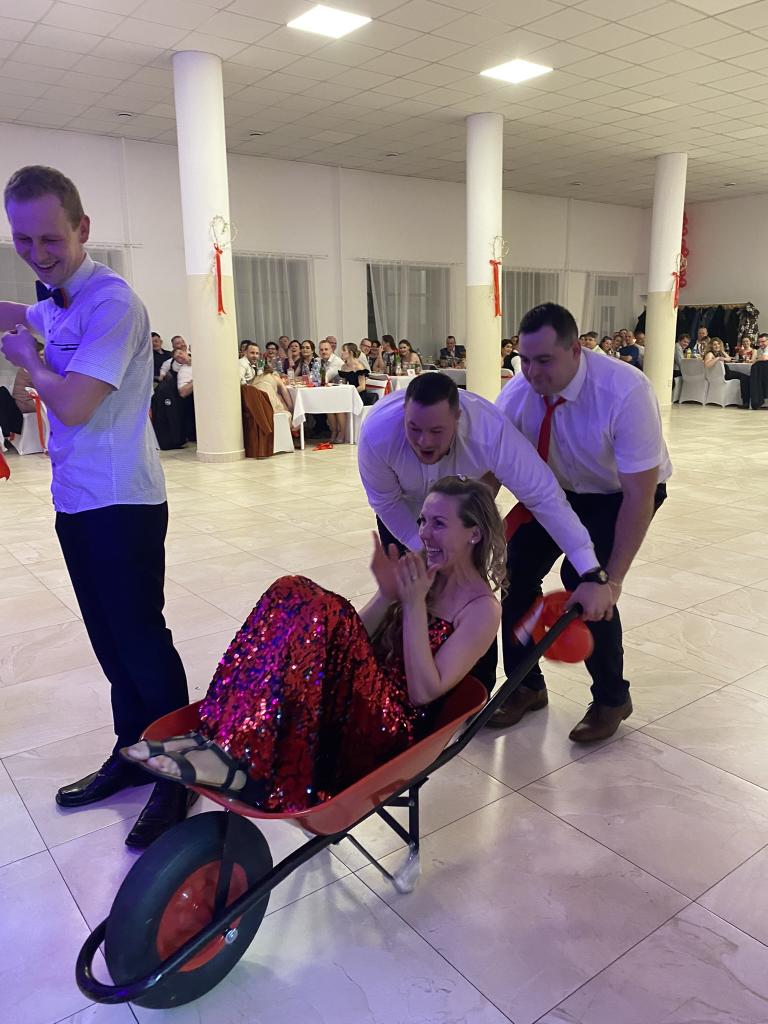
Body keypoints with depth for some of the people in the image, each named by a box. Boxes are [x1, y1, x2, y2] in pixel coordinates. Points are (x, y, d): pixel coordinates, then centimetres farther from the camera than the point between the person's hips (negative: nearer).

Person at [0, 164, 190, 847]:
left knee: (140, 638, -2)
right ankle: (133, 753, 32)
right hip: (77, 500, 9)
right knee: (110, 639, 16)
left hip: (121, 503, -9)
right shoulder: (57, 300, 13)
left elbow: (73, 406, -22)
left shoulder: (110, 303, -15)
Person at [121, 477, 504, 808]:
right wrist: (387, 596, -8)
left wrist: (414, 603, -15)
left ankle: (236, 758, -31)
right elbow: (354, 643, 8)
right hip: (353, 704, 6)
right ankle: (221, 738, -25)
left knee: (326, 614, -31)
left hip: (394, 730, -6)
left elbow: (424, 691, -13)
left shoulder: (482, 610, -4)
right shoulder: (417, 570, 13)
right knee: (293, 595, -19)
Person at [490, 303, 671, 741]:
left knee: (585, 580, -21)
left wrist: (612, 579, -34)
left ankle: (612, 698, 6)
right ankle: (526, 686, 14)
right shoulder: (517, 394, -23)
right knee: (518, 569, -9)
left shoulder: (625, 393, -36)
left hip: (622, 492, -4)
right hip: (562, 488, 4)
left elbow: (639, 495, -33)